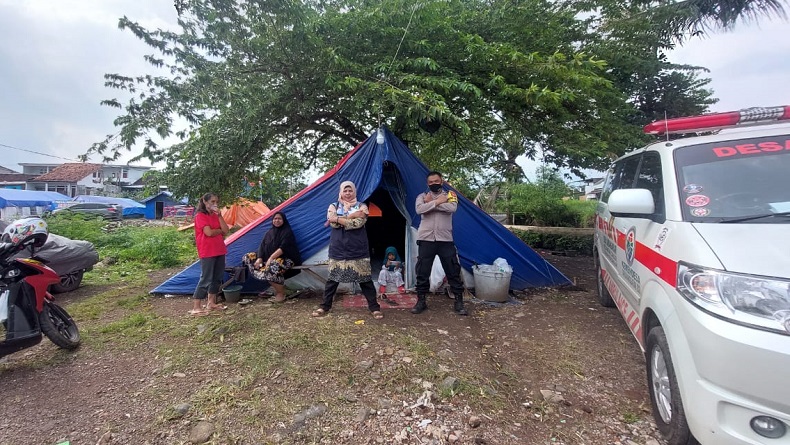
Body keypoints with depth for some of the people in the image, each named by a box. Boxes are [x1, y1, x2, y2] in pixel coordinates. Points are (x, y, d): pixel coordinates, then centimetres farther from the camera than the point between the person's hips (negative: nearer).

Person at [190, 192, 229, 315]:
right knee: (206, 279, -8)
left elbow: (225, 231, 1)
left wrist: (219, 215, -7)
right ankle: (196, 308, -2)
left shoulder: (216, 216, 14)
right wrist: (220, 231, -2)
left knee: (217, 277, 12)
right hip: (207, 252, -8)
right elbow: (209, 232, -20)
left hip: (219, 250, 8)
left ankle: (211, 303, 23)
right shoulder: (200, 216, -9)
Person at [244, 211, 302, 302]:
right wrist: (259, 258, -10)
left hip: (286, 259, -9)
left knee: (273, 266, -40)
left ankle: (281, 293, -16)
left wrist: (271, 258, -24)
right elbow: (262, 246, 6)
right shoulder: (270, 232, 12)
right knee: (249, 257, 0)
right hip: (270, 259, 9)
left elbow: (283, 248, -19)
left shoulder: (287, 232, -9)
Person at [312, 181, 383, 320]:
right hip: (338, 249, 1)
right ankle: (325, 306, 22)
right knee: (332, 278, 7)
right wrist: (351, 216, -15)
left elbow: (358, 223, -14)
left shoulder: (361, 206, 4)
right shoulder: (333, 206, 8)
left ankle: (374, 307, 10)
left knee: (365, 278, 1)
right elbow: (333, 223, -11)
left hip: (358, 249, -1)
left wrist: (338, 219, -13)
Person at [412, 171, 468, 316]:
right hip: (426, 239, 0)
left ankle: (459, 302, 14)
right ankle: (421, 301, 19)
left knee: (453, 271, 3)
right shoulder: (422, 196, 7)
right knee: (422, 272, 5)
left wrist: (430, 203, -11)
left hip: (445, 240, 0)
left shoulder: (450, 195, 6)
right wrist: (437, 202, -15)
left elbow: (452, 208, -16)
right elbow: (419, 209, -15)